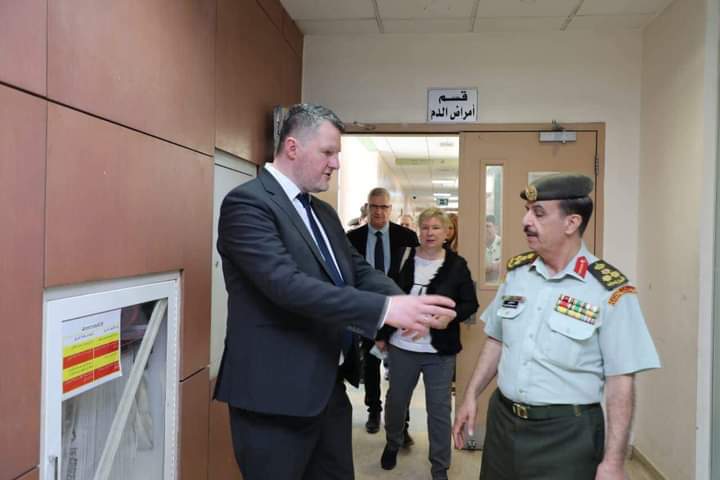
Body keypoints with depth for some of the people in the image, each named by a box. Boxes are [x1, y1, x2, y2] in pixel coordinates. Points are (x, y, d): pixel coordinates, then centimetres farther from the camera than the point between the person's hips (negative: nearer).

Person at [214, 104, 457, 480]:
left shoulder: (323, 212, 14)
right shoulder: (247, 202, -15)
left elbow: (358, 269, 10)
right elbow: (287, 284, -27)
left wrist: (403, 302, -11)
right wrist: (385, 308, -31)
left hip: (329, 385, 8)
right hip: (275, 393, -8)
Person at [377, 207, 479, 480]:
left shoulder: (456, 265, -4)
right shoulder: (404, 259, -1)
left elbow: (470, 303, 0)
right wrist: (381, 334, 7)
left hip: (440, 350, -1)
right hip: (402, 346, 2)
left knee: (439, 409, 7)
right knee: (396, 400, 18)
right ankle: (393, 444, 46)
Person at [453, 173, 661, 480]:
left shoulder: (610, 290, -15)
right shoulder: (517, 271, 1)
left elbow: (620, 381, -12)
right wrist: (471, 396, 8)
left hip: (567, 433, -4)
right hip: (502, 420, 5)